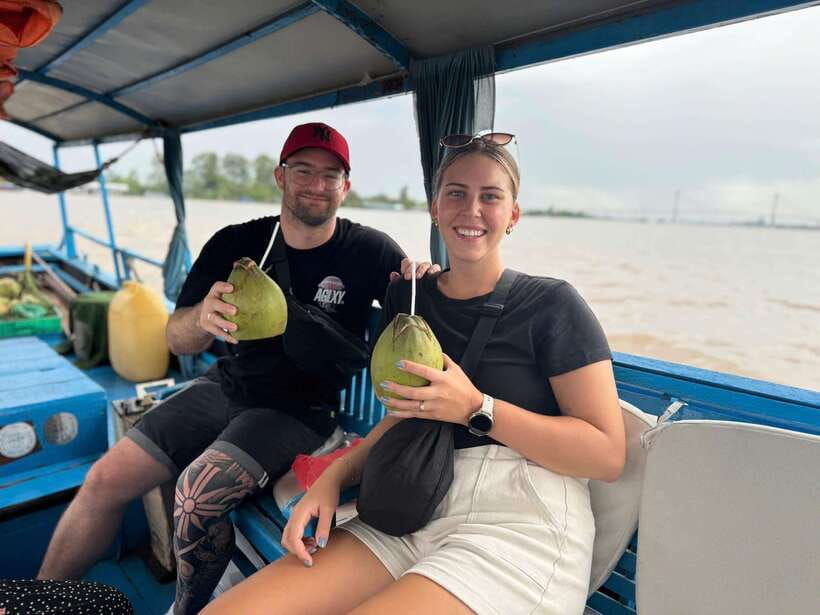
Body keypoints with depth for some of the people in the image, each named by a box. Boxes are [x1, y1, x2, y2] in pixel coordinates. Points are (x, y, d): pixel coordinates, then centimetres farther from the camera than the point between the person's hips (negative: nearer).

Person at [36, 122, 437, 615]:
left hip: (303, 409, -4)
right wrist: (203, 316, -27)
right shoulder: (235, 244, -1)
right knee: (106, 479, -2)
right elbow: (176, 339, -1)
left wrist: (423, 279, -26)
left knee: (199, 491, -25)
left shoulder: (370, 251, -9)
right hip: (226, 387, 5)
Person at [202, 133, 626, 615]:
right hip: (417, 516, 5)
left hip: (519, 526, -4)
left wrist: (475, 408, -17)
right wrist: (335, 476, 1)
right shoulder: (408, 296, 11)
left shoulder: (552, 304, -3)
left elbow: (609, 456, -8)